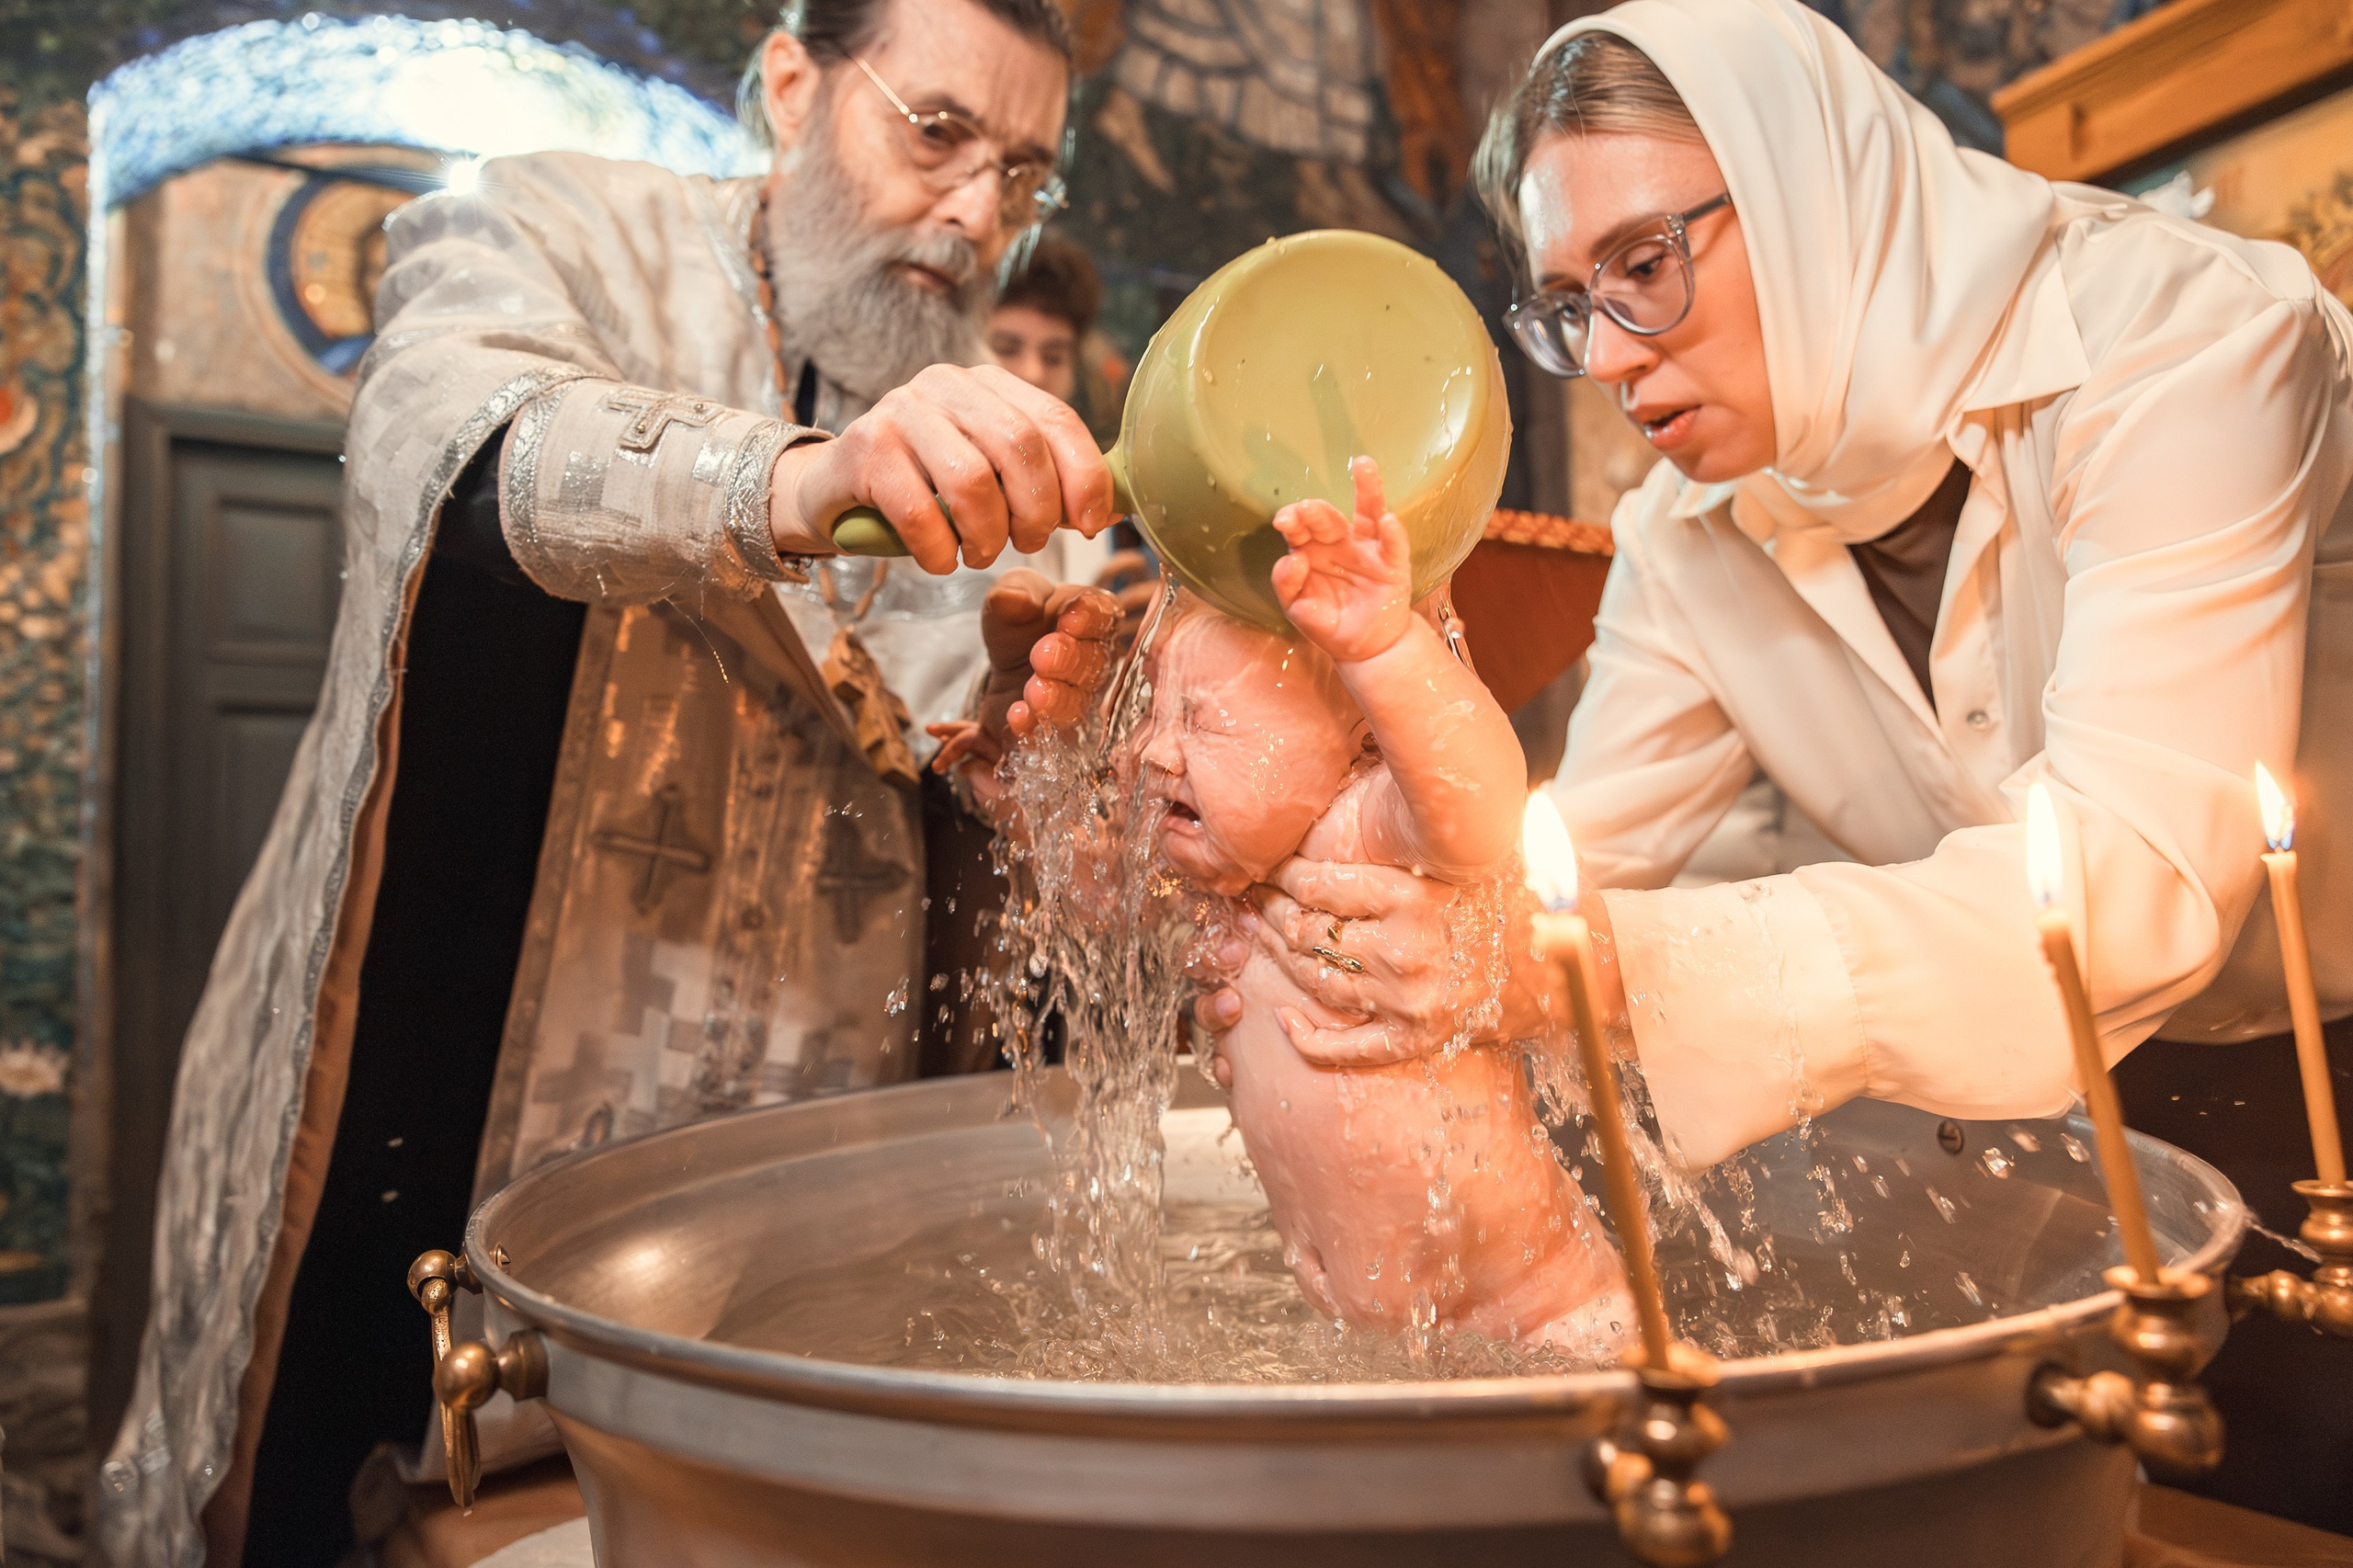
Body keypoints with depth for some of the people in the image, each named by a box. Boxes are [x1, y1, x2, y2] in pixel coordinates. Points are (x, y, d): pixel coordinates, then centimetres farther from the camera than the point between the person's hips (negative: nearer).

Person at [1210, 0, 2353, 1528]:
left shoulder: (2174, 339, -22)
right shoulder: (1696, 533, -4)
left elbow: (2139, 878, -33)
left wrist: (1616, 965, -42)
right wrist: (1311, 928, -23)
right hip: (2082, 1100, 4)